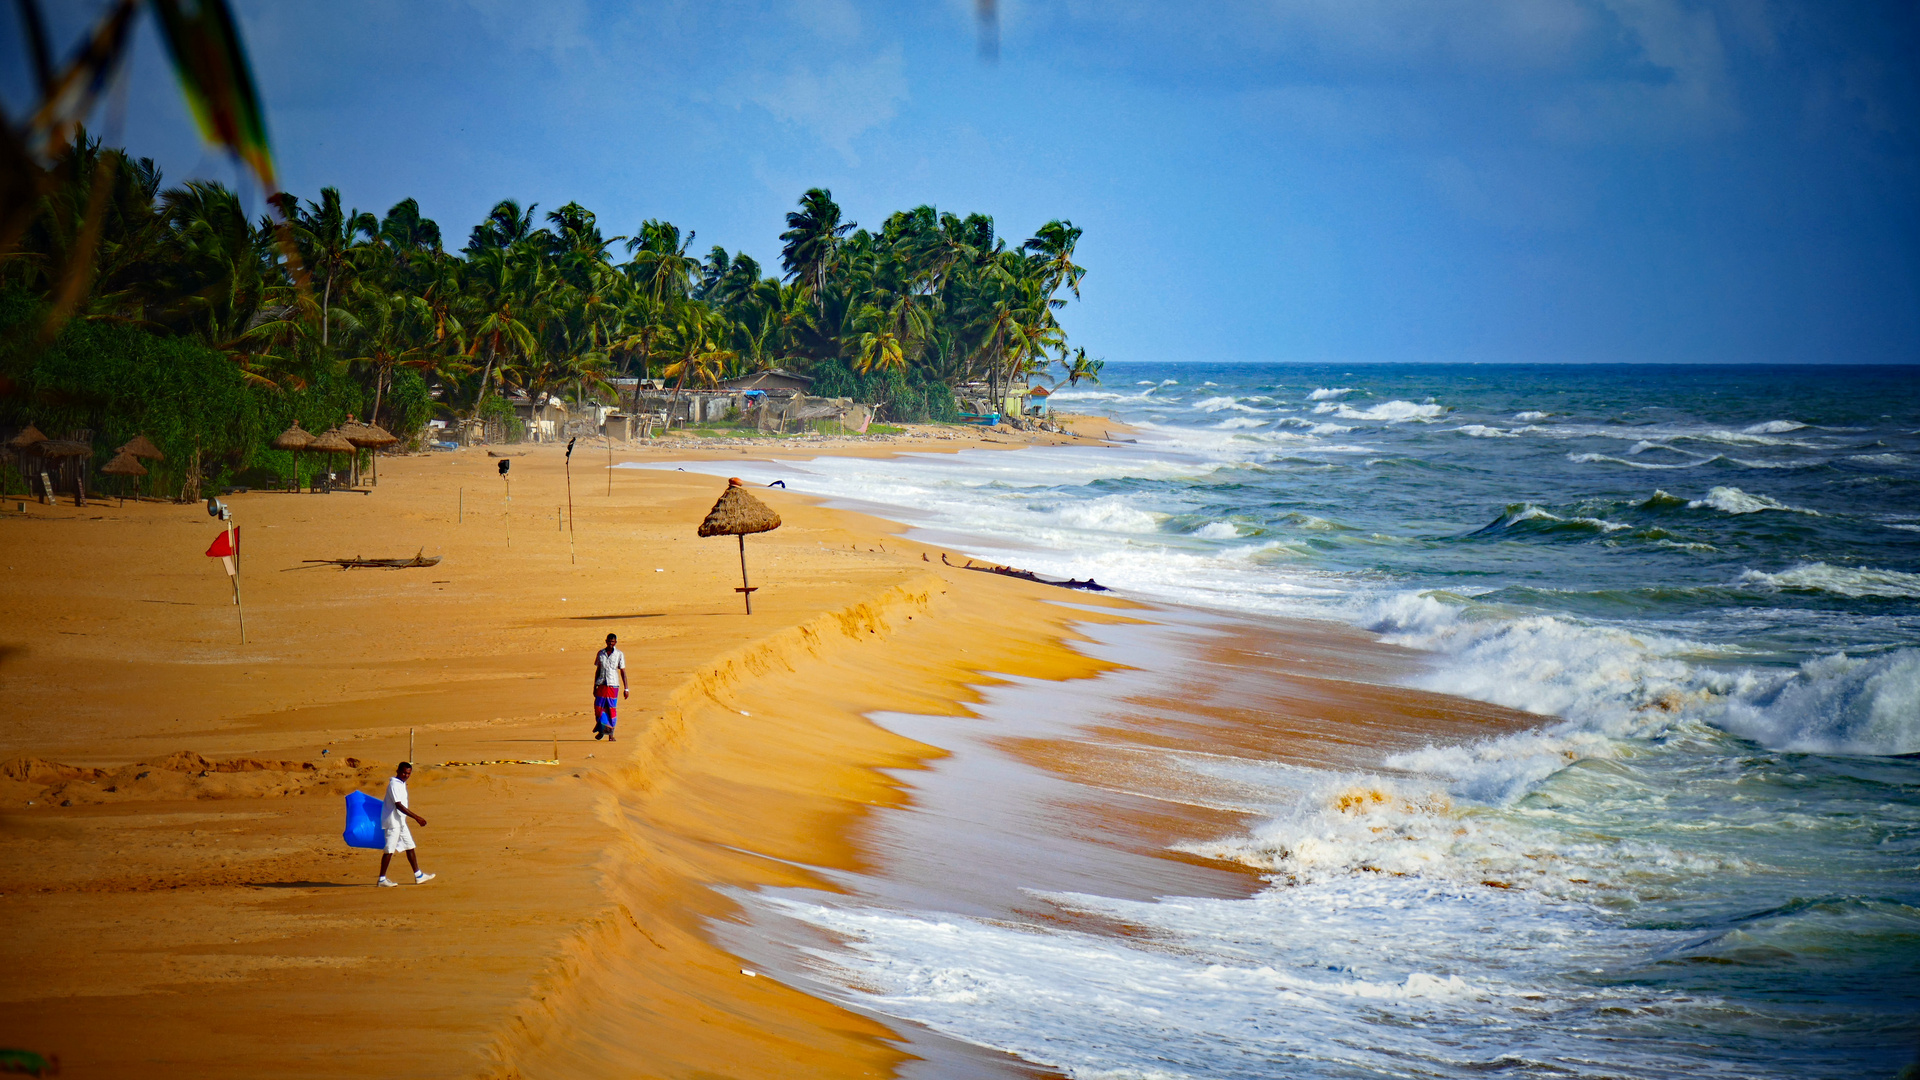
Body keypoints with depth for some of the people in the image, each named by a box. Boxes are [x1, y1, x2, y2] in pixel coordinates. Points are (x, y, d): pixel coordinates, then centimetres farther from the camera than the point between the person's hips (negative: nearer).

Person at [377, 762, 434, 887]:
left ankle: (418, 876, 19)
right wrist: (416, 817, -25)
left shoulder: (402, 784, 12)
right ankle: (382, 879, -1)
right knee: (389, 850, -6)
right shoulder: (394, 784, -18)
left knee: (410, 847, 13)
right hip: (392, 822, -10)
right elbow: (398, 805, -24)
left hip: (401, 822, 10)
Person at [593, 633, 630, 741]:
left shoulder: (619, 654, 2)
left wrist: (626, 688, -2)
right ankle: (601, 730, 16)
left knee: (612, 710, -1)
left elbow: (623, 671, 2)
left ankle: (611, 734, 7)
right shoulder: (600, 654, 8)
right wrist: (595, 686, 12)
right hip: (601, 684, 2)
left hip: (613, 685, -2)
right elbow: (597, 670, 14)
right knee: (599, 708, -5)